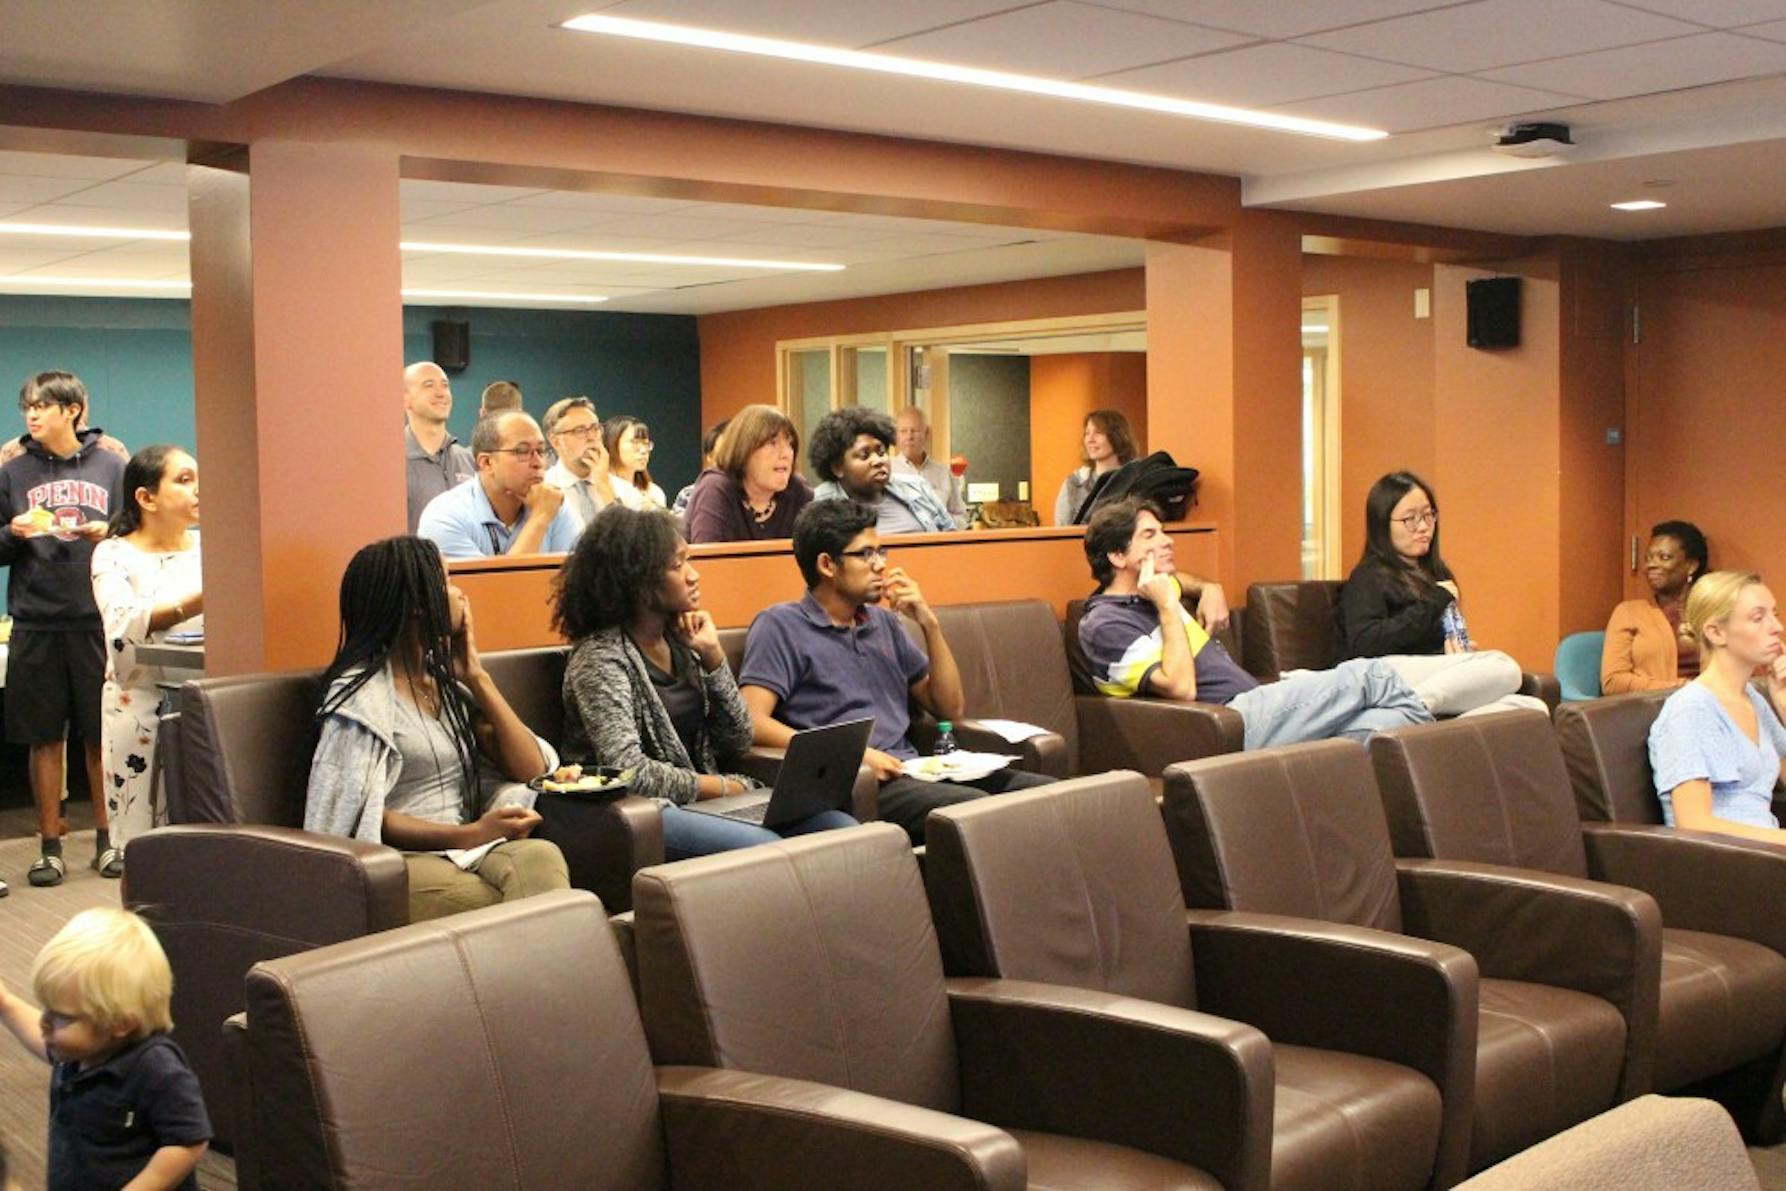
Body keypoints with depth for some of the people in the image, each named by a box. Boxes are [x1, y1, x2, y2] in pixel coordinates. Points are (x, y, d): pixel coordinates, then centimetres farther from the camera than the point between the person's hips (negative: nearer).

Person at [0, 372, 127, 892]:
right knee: (45, 737, 5)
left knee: (103, 735, 5)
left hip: (99, 619, -1)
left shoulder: (110, 467, 4)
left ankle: (107, 838, 17)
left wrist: (111, 534, -12)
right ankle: (50, 845, 14)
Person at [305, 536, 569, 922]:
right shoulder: (362, 694, -3)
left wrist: (477, 678, 7)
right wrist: (468, 835, -20)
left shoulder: (445, 681, 19)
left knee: (540, 856, -31)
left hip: (464, 851, 6)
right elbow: (359, 817, -11)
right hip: (398, 860, -6)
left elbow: (532, 770, 13)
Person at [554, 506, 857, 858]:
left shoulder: (680, 642, 12)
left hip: (701, 803, 7)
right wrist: (723, 787, -11)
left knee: (841, 827, -13)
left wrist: (713, 654, 1)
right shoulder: (600, 657, -9)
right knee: (767, 848, -32)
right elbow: (627, 769, -20)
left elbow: (737, 741, 11)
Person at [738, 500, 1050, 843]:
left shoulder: (883, 622, 22)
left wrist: (929, 624, 9)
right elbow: (752, 722, -11)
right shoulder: (780, 625, 2)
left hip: (912, 770, 7)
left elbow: (950, 707, 22)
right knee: (977, 807, -34)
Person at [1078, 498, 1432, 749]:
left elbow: (1180, 579, 46)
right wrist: (1167, 607, -15)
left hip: (1255, 706, 9)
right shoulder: (1105, 625, -9)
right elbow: (1179, 686, -20)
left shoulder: (1147, 593, 19)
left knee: (1382, 723, -14)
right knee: (1371, 675, -9)